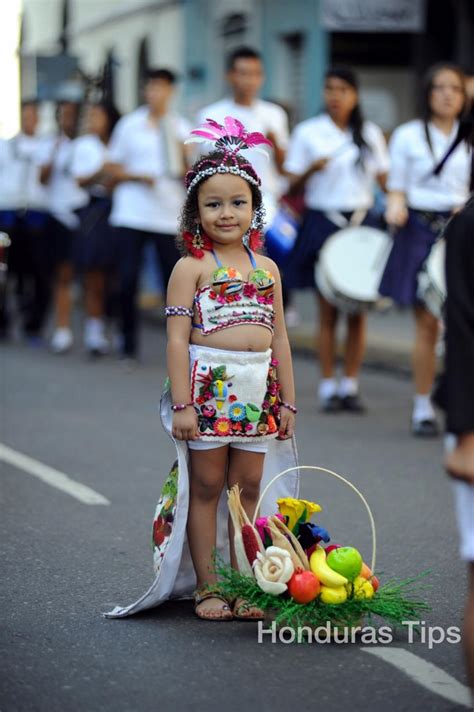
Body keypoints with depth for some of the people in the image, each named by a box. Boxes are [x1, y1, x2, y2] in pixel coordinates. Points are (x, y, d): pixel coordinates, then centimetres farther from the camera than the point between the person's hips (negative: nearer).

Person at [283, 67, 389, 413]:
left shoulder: (371, 134, 9)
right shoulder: (308, 132, 2)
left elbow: (385, 178, 11)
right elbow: (294, 184, 2)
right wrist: (312, 169, -18)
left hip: (362, 222, 2)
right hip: (323, 222, -2)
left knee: (358, 309, 0)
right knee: (328, 309, -2)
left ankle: (351, 385, 7)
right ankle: (328, 387, 5)